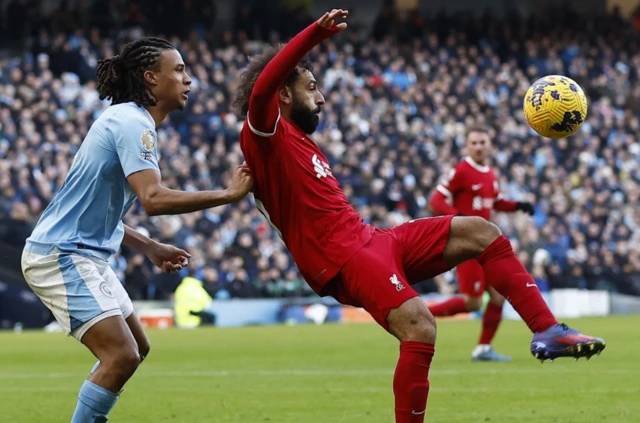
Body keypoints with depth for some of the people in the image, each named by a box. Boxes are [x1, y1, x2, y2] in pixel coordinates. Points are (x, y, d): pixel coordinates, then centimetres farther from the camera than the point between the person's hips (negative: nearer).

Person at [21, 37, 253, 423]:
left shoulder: (129, 121, 15)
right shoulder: (133, 123, -16)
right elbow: (153, 199, -30)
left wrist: (151, 248, 18)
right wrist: (229, 194, -26)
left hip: (85, 255, 11)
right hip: (61, 256, -11)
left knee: (136, 349, 16)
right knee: (122, 356, -17)